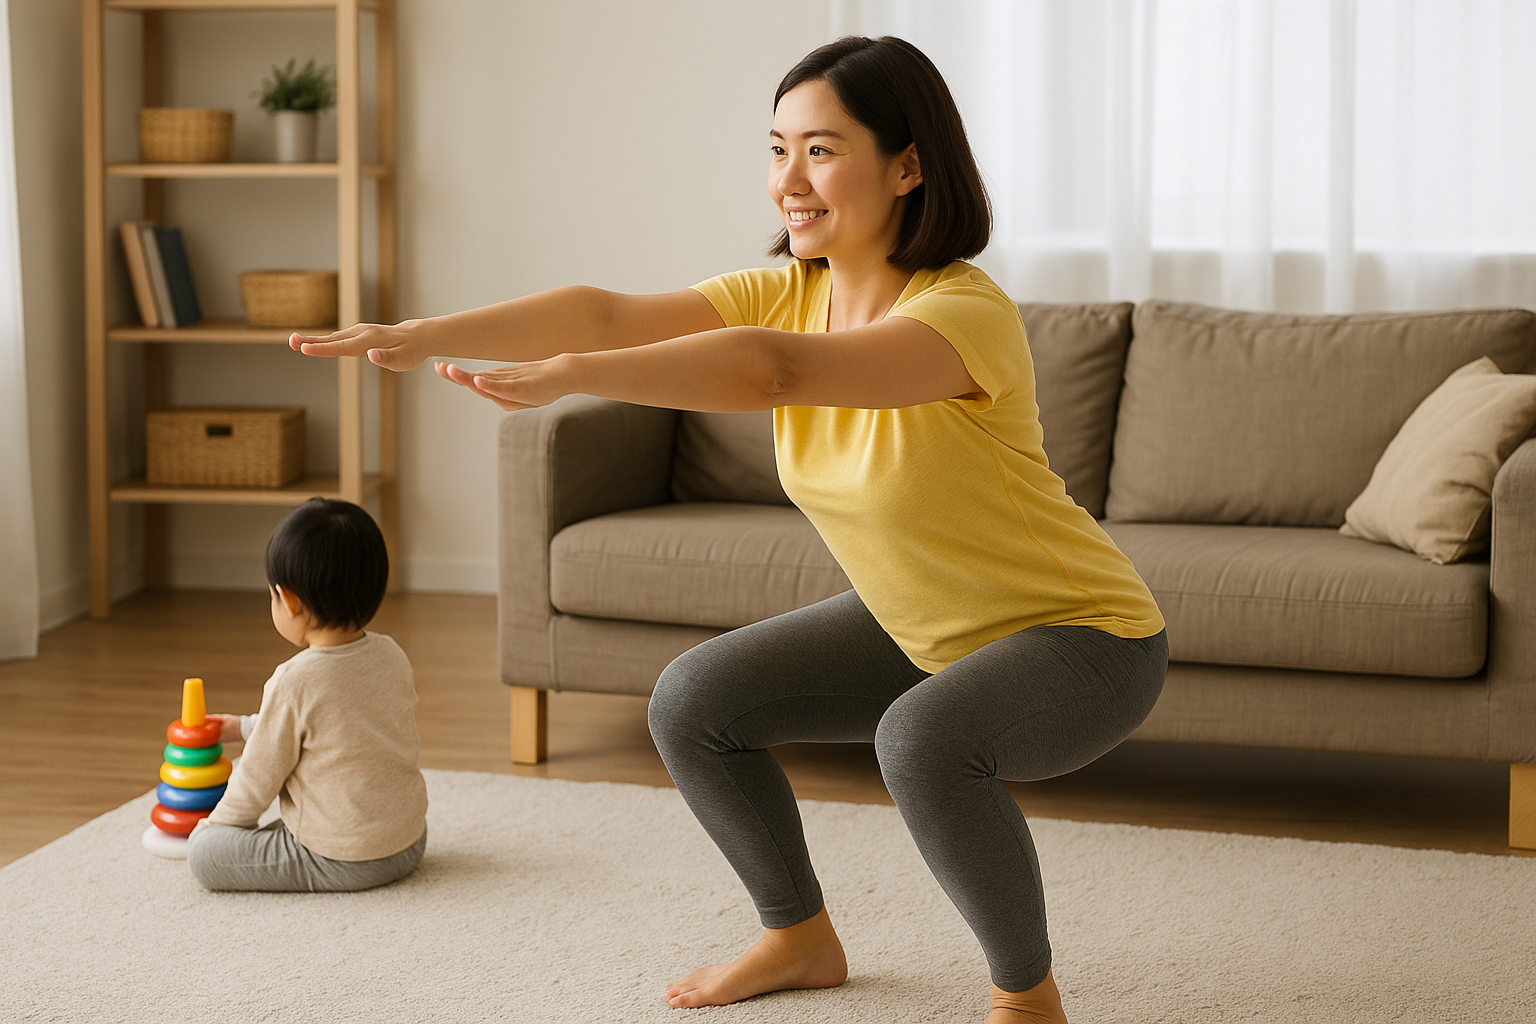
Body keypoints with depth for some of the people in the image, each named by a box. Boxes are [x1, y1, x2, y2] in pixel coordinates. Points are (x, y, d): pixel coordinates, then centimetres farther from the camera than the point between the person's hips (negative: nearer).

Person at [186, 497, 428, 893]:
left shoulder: (294, 684, -23)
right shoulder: (393, 656, -1)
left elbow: (259, 778, -11)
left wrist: (220, 820, 9)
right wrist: (248, 727, 26)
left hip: (341, 864, -8)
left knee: (203, 852, -4)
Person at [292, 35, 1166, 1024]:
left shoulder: (970, 313, -30)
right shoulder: (788, 295, -7)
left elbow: (778, 368, -47)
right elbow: (607, 312, -20)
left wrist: (570, 374, -54)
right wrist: (426, 334, -33)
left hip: (1084, 634, -8)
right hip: (918, 625, 8)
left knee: (923, 737, -36)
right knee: (693, 704, 2)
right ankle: (802, 938, 23)